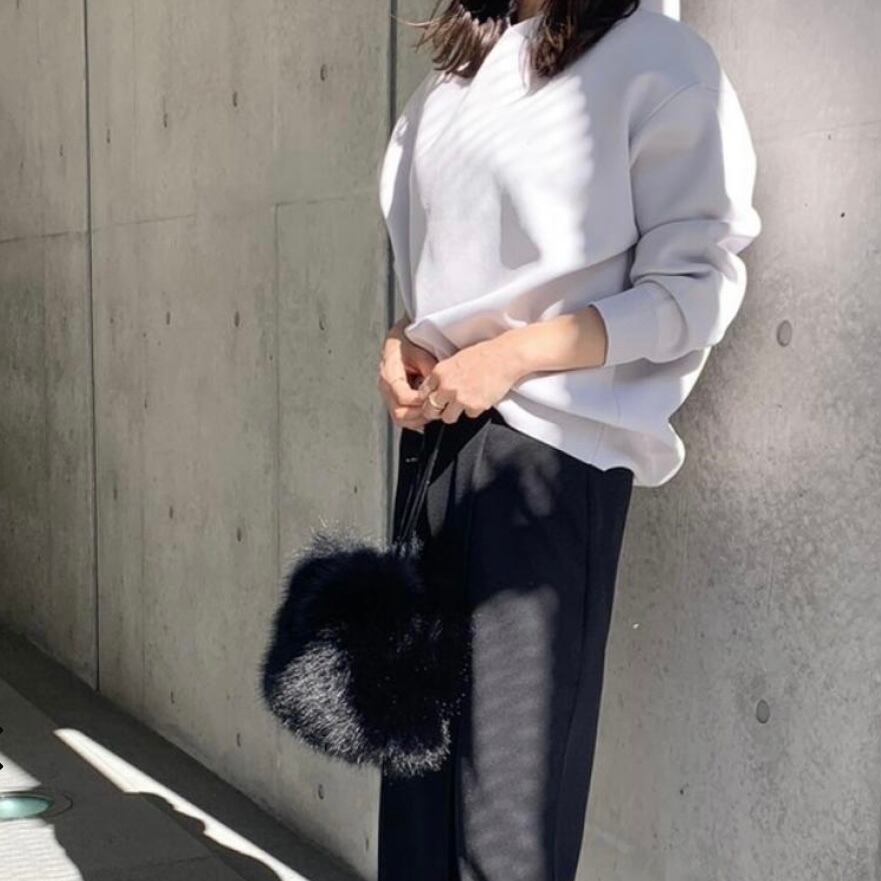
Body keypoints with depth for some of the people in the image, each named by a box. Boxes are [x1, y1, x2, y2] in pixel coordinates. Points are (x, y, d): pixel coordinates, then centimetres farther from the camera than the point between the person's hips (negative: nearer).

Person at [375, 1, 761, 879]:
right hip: (434, 436, 7)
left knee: (506, 794, -3)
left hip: (554, 448, -7)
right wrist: (398, 342, 3)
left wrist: (513, 354, -18)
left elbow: (696, 289, -11)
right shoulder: (451, 79, 15)